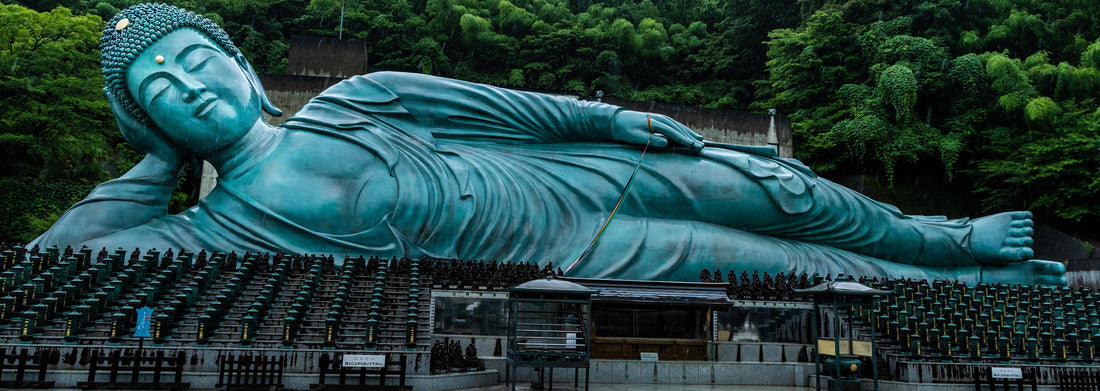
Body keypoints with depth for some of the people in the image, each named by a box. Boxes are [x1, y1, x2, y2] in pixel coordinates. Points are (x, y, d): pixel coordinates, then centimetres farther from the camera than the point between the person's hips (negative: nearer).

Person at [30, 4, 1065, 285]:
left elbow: (510, 105, 7)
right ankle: (977, 277, 22)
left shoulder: (358, 99, 5)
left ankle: (949, 238, 32)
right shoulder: (224, 226, -3)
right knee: (790, 266, -1)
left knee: (773, 190, 6)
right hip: (563, 261, -4)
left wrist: (613, 117, 4)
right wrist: (158, 157, 0)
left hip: (578, 172, 4)